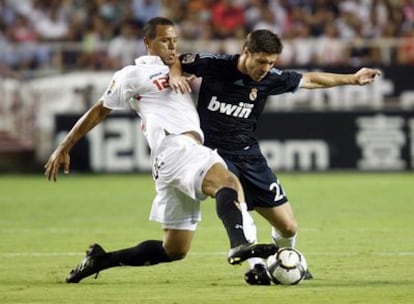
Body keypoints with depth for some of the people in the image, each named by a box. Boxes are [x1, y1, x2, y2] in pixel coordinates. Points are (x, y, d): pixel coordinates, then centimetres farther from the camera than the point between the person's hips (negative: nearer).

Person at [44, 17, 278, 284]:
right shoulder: (134, 74, 9)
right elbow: (98, 112, 14)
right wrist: (64, 148, 14)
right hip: (174, 148, -8)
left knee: (174, 250, 9)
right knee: (229, 183, -36)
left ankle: (100, 260, 19)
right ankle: (240, 245, -63)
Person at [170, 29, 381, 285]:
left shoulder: (270, 79, -3)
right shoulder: (214, 65, -12)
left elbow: (310, 80, 10)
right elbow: (176, 62, 1)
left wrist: (351, 79, 12)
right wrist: (174, 76, -22)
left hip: (249, 155, 4)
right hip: (214, 152, -4)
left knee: (289, 227, 3)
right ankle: (256, 264, -29)